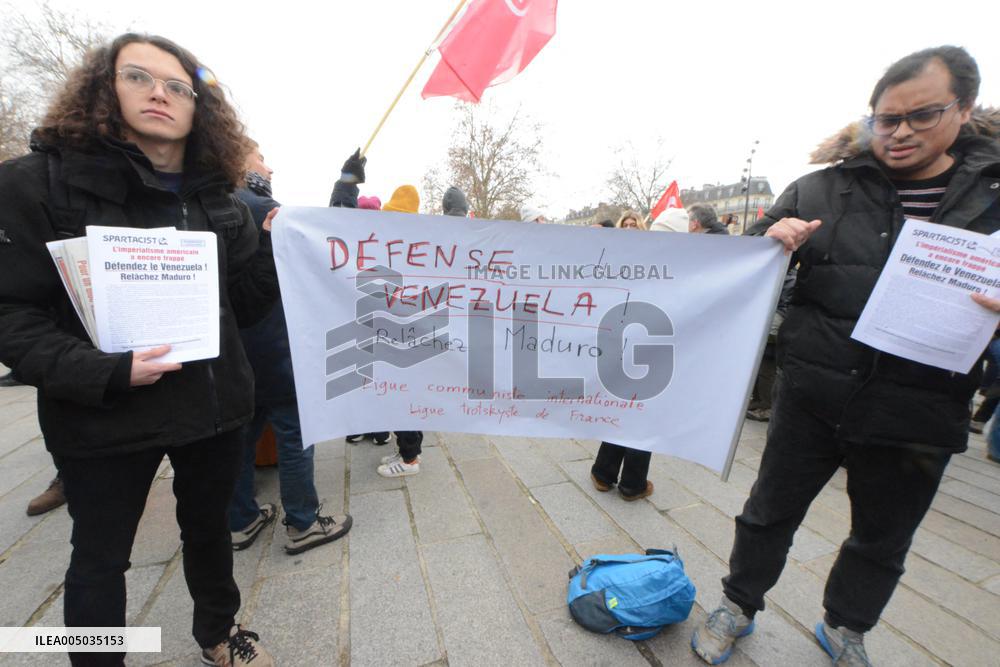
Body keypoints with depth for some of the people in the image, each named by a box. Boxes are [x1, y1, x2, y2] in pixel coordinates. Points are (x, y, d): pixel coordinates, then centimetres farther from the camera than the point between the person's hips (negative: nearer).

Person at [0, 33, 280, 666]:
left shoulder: (217, 198, 4)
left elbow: (244, 306, 2)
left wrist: (274, 247, -11)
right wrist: (102, 373, -24)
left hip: (213, 403, 4)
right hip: (104, 416, -3)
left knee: (210, 527, 22)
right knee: (100, 555, 17)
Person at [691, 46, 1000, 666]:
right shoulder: (825, 188, -2)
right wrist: (772, 241, -19)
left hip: (918, 412, 2)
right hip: (812, 393, -1)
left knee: (883, 538, 21)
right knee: (772, 510, 13)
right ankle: (738, 607, 37)